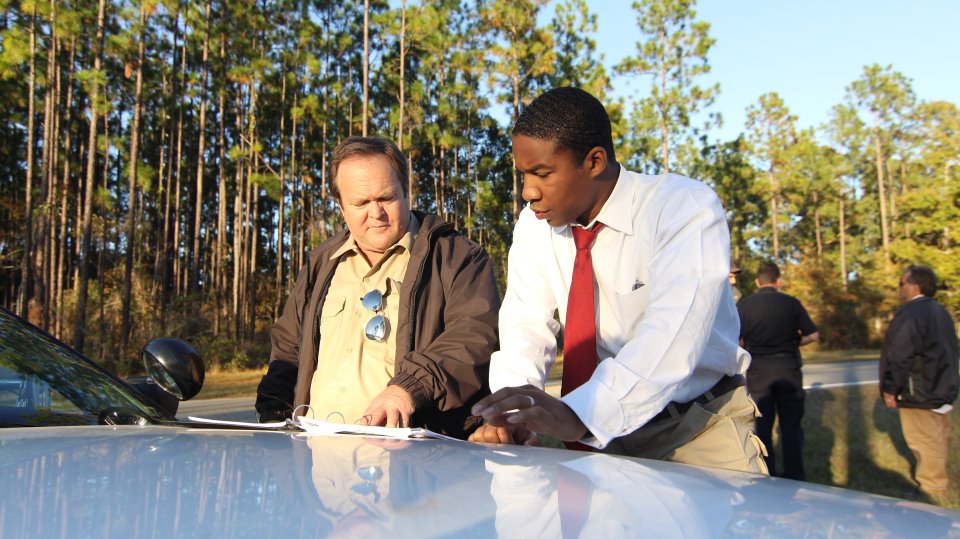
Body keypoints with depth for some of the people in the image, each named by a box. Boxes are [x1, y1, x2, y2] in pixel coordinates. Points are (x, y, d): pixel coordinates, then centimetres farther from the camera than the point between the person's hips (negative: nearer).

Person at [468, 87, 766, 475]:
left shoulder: (686, 209, -19)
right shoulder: (535, 224, -3)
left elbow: (673, 331, -32)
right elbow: (527, 325, -10)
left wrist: (579, 414, -45)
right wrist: (513, 417, -29)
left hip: (699, 431, -4)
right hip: (598, 433, 4)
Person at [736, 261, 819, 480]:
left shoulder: (744, 304, -4)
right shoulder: (791, 303, -2)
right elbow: (813, 335, 0)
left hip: (758, 371, 0)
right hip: (788, 369, 0)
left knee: (762, 425, 8)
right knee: (791, 425, 10)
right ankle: (794, 475, 13)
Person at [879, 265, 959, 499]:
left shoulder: (910, 314, -21)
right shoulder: (941, 312, 12)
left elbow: (900, 357, -22)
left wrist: (890, 388, -13)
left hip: (919, 392, -10)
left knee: (924, 441, -1)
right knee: (937, 438, 19)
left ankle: (931, 488, 7)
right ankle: (936, 479, 32)